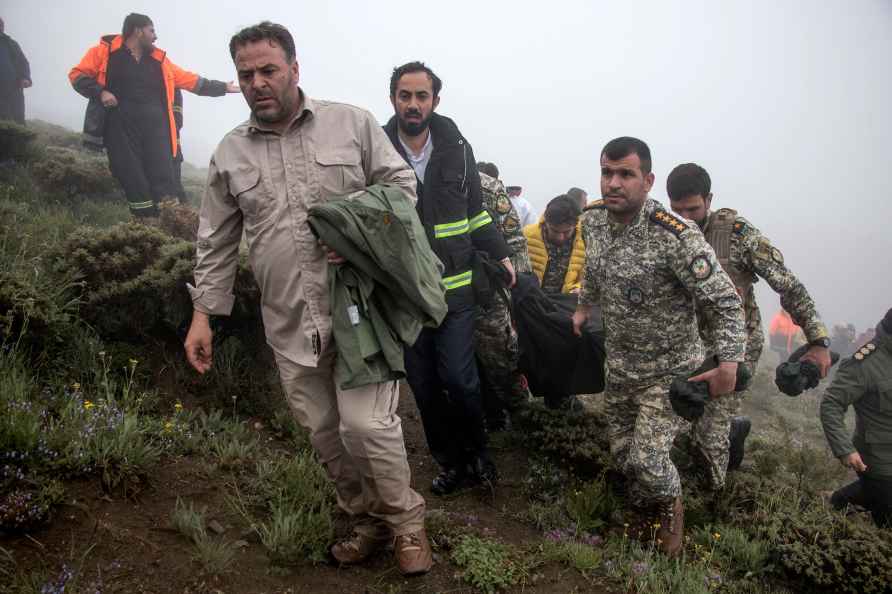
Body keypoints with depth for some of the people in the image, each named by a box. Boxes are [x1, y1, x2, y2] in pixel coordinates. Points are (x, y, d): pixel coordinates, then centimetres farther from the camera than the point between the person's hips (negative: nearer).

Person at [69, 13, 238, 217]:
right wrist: (100, 92, -11)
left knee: (163, 181, -8)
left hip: (154, 129, 3)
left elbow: (191, 80, 21)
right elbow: (77, 74, 5)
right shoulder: (105, 52, 6)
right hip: (122, 130, -3)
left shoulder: (159, 60, 18)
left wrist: (223, 87, 20)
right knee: (134, 184, -3)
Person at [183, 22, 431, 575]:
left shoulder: (352, 123, 0)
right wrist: (203, 313, 7)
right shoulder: (231, 153, 8)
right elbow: (218, 242, 12)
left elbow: (402, 183, 4)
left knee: (365, 423, -9)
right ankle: (368, 518, 33)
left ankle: (406, 522, 16)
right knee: (324, 432, 11)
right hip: (290, 322, 4)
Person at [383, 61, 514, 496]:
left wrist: (500, 254, 12)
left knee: (458, 379, -6)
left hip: (455, 288, 0)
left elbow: (476, 211, 14)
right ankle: (452, 464, 29)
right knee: (424, 387, 10)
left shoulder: (457, 147, 4)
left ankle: (476, 451, 23)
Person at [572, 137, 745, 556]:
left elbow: (726, 302, -23)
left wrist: (729, 366, -25)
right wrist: (583, 308, 22)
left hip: (669, 370, -6)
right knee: (622, 453, 15)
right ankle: (647, 511, 43)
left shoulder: (676, 237, -28)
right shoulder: (593, 220, -8)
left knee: (646, 458, -12)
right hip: (619, 364, 6)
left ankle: (671, 505, 22)